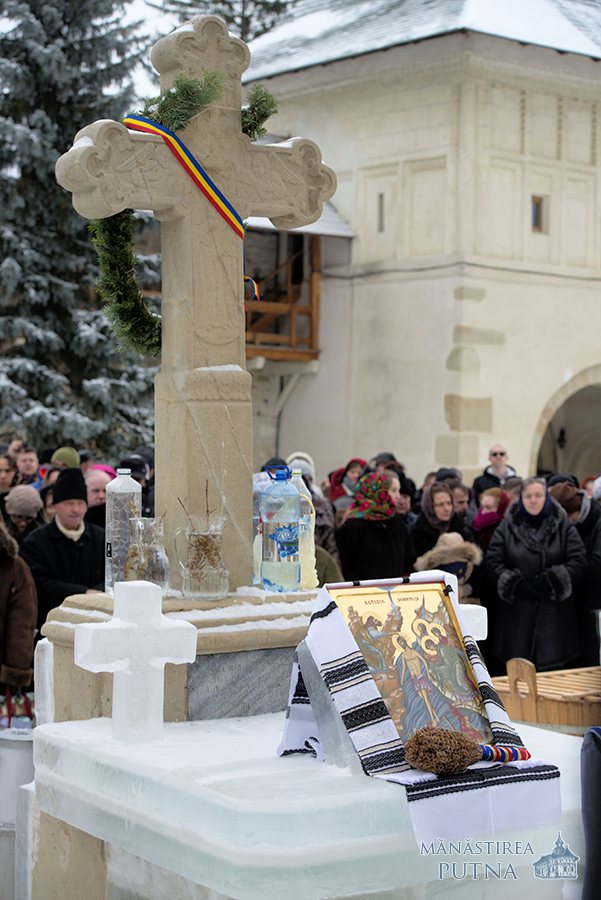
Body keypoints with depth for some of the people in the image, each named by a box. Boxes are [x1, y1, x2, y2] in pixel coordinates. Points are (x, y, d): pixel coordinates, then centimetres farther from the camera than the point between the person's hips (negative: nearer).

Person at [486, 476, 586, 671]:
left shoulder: (563, 526, 6)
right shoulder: (507, 527, 7)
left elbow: (578, 562, -4)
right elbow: (493, 563, -1)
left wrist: (547, 584, -14)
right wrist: (517, 586, -15)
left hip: (554, 611, 0)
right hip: (517, 611, 0)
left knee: (552, 666, -1)